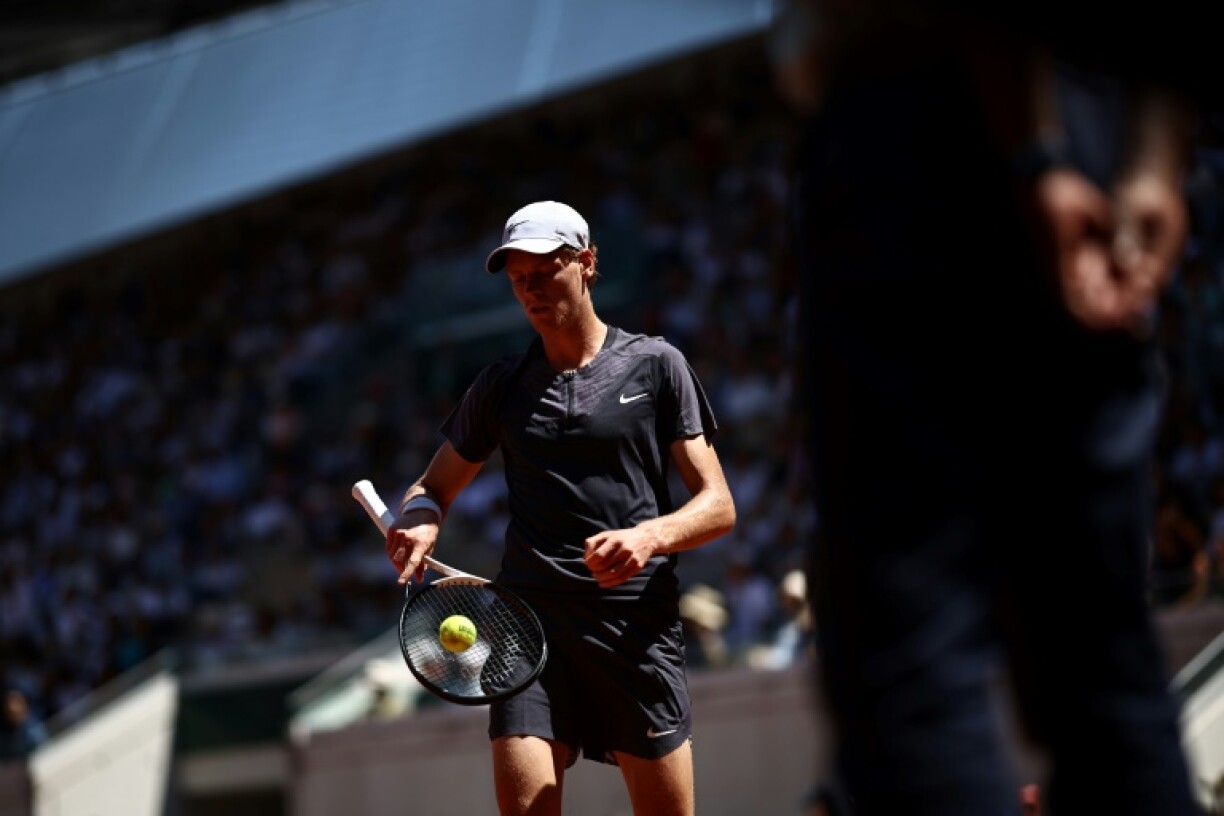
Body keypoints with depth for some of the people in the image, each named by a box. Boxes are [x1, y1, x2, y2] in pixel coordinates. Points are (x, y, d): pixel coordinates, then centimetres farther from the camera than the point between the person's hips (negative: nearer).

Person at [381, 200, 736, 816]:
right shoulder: (500, 385, 15)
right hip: (531, 623, 2)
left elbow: (717, 505, 4)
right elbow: (435, 487, 24)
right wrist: (418, 519, -1)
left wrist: (651, 536, -18)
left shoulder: (655, 365, 7)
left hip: (637, 626, -2)